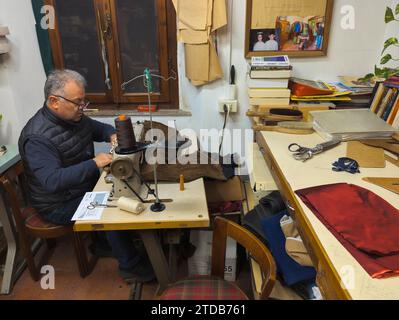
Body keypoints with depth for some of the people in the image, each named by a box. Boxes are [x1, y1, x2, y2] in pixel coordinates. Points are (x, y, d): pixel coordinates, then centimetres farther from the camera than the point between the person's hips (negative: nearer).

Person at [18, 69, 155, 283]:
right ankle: (130, 265, -3)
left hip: (87, 186, 8)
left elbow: (100, 128, 15)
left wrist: (112, 135, -8)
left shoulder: (74, 117, -2)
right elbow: (52, 181, -37)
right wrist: (94, 164, -41)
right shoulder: (37, 137, -27)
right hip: (60, 204, -8)